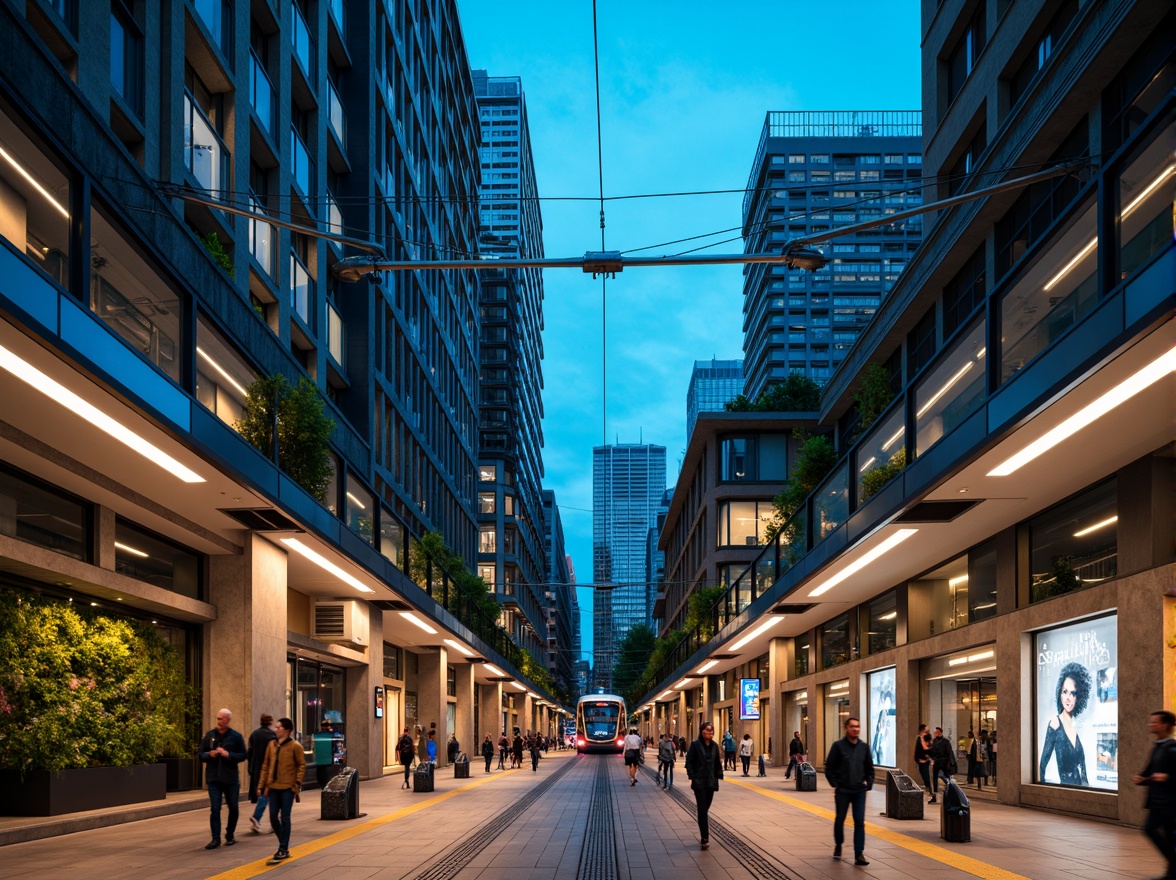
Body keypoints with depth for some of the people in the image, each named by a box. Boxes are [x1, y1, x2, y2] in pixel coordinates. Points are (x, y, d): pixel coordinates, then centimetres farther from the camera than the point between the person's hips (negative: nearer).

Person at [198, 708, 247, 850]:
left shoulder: (236, 737, -2)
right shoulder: (209, 735, 4)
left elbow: (242, 755, -4)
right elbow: (201, 755, 7)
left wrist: (228, 754, -19)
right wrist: (210, 754, -14)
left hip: (231, 778, -1)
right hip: (213, 778, 1)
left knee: (233, 808, 9)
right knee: (215, 809, -5)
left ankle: (230, 836, 25)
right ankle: (215, 838, -3)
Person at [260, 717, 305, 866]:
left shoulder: (295, 746, -6)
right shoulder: (271, 745, 9)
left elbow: (301, 765, -4)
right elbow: (266, 766, 13)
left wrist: (297, 784, -9)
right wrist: (264, 785, 9)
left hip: (288, 788, -5)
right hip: (274, 787, 5)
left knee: (285, 818, -2)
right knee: (273, 817, 7)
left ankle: (283, 850, 5)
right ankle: (284, 846, 24)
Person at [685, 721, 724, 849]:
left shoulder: (714, 746, 8)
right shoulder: (695, 745, -5)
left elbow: (717, 762, 15)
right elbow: (689, 761, -5)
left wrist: (718, 776, 6)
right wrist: (692, 777, -12)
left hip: (711, 782, 5)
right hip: (699, 782, -5)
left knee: (705, 809, 12)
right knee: (702, 809, -10)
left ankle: (704, 837, 21)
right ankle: (704, 838, -14)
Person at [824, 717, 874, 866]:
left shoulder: (864, 747, 5)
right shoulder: (838, 746, -6)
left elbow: (869, 768, 13)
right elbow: (829, 768, -5)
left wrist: (869, 783, 3)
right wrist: (835, 784, -9)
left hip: (859, 791, 2)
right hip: (842, 791, -2)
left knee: (860, 822, -3)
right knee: (840, 819, 12)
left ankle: (859, 854, -3)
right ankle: (838, 846, 34)